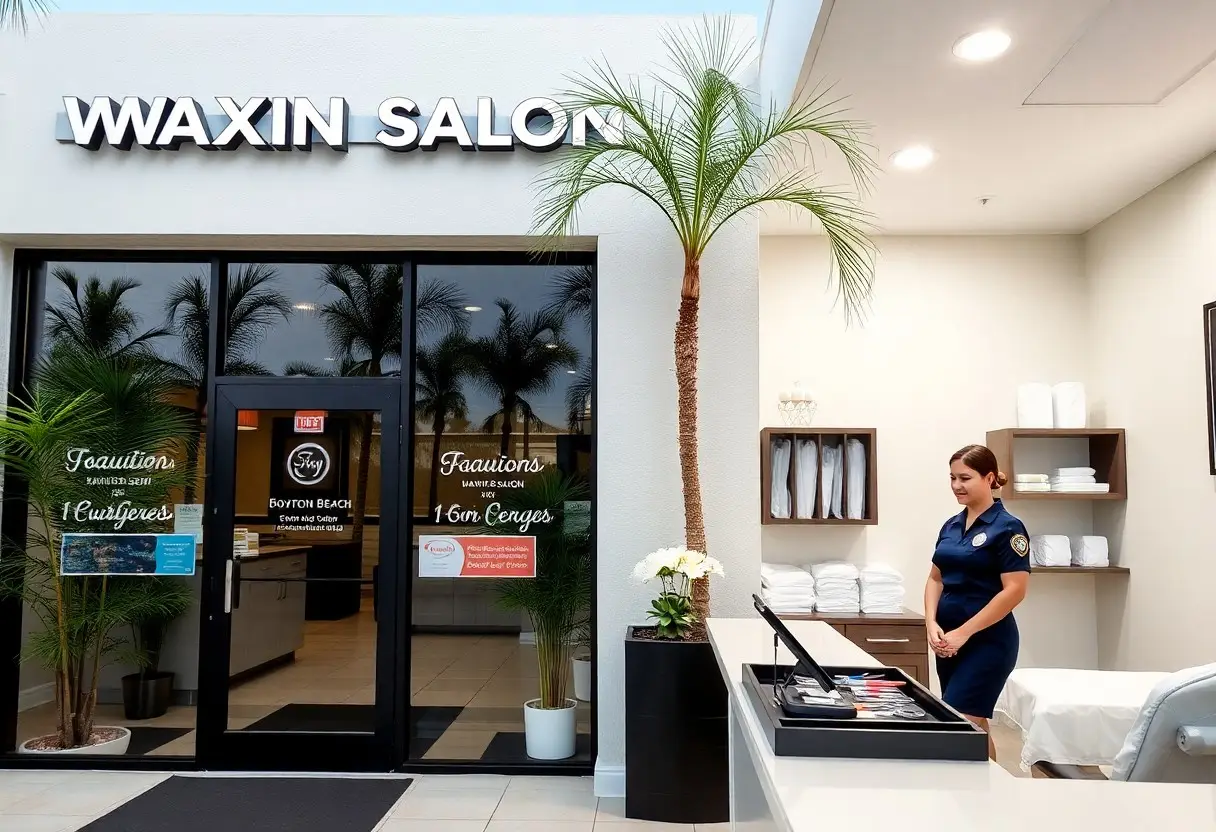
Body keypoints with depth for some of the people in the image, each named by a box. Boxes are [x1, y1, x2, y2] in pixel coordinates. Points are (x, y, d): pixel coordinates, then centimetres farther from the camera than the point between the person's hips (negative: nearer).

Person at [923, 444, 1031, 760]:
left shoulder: (1007, 527, -10)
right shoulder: (950, 526, 10)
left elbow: (1014, 590, -16)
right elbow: (936, 579, 14)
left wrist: (964, 632, -18)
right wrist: (932, 623, -3)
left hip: (987, 641, -7)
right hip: (949, 641, 7)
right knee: (973, 727, 13)